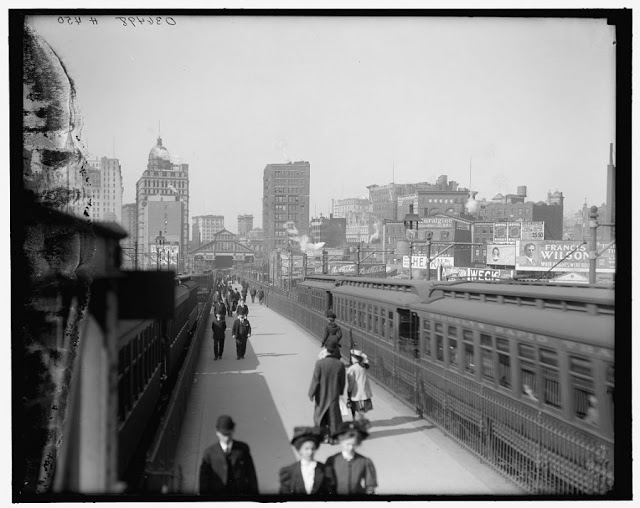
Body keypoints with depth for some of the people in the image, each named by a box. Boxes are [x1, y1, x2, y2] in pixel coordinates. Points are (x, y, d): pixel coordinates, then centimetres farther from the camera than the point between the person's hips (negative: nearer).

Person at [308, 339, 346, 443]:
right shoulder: (339, 364, -11)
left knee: (319, 414, 16)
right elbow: (342, 381, -1)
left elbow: (315, 380, -15)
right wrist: (340, 391, 16)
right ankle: (332, 436, 16)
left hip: (322, 394, -2)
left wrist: (311, 393, -4)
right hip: (334, 394, 2)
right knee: (333, 414, 13)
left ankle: (325, 434, 12)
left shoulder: (320, 363, -19)